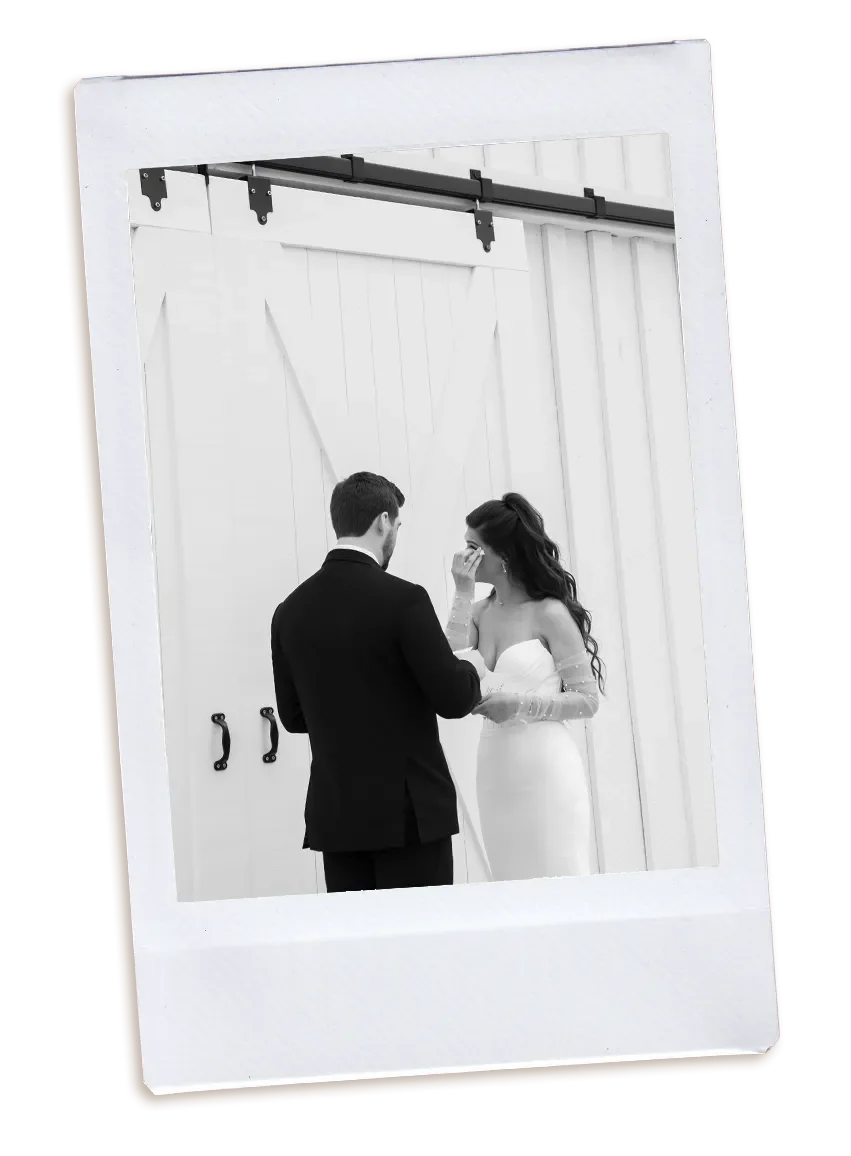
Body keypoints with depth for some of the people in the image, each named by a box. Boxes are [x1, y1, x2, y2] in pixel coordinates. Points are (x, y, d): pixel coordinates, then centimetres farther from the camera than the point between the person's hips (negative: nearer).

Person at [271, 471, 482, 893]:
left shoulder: (290, 610, 4)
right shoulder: (403, 600, -13)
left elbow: (293, 716, 12)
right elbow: (454, 699, -12)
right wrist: (470, 669, 9)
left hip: (334, 814, 5)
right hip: (409, 811, -5)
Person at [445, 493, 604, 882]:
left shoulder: (550, 613, -7)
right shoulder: (480, 612, 8)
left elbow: (587, 700, -5)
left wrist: (518, 704, -17)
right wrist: (463, 595, -7)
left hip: (545, 768, -5)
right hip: (496, 771, 6)